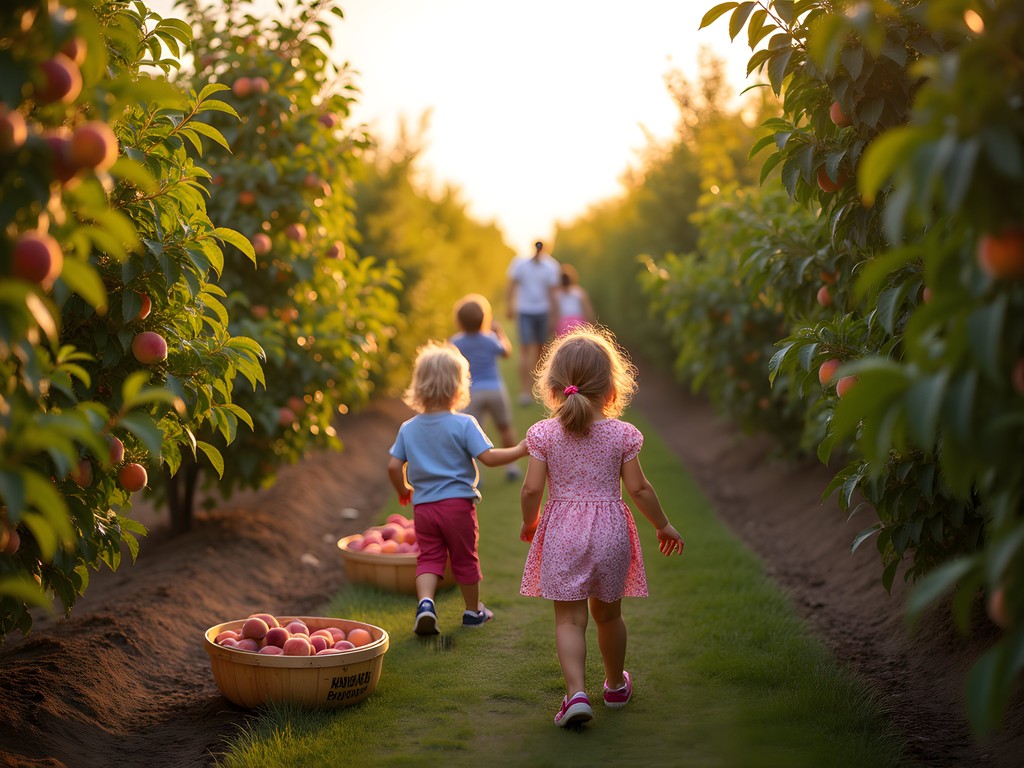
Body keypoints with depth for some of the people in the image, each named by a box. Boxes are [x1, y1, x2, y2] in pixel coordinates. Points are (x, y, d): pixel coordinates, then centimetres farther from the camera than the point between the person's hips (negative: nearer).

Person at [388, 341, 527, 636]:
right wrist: (519, 450, -7)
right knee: (465, 559, 12)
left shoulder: (408, 428, 2)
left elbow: (393, 466, 2)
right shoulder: (464, 424, -11)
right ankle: (473, 610, 27)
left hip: (423, 505, 3)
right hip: (457, 503, -3)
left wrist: (403, 490, 20)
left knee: (429, 557, 9)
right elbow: (488, 457, -16)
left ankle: (425, 602, -16)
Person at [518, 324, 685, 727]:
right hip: (610, 530, 1)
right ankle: (616, 685, 37)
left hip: (562, 532, -1)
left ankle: (576, 692, -14)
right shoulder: (621, 434, -4)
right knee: (608, 614, 18)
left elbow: (532, 489, -6)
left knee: (569, 618, 2)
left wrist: (528, 523, 13)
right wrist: (663, 525, 12)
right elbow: (638, 488, -2)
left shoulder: (544, 433, -5)